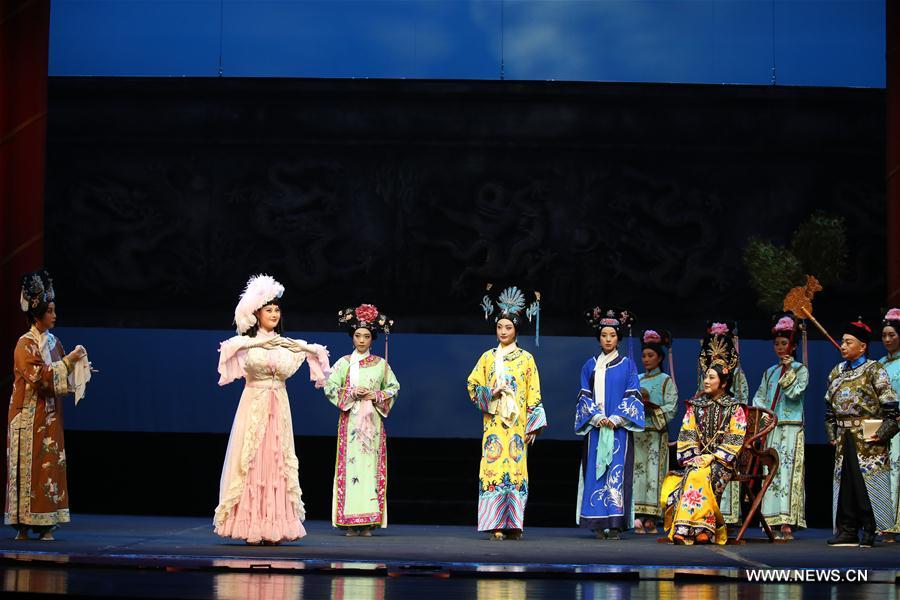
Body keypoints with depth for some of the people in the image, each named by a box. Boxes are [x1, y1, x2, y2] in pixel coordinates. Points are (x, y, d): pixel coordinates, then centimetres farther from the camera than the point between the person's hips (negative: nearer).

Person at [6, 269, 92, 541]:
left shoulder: (54, 342, 11)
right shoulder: (25, 344, -8)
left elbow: (62, 380, 15)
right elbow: (40, 376, -19)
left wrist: (80, 370, -2)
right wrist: (69, 360, -17)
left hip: (50, 416, 6)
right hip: (29, 416, -6)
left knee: (51, 464, 1)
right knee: (28, 465, -4)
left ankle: (46, 524, 3)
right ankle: (23, 525, 0)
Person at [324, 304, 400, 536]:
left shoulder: (380, 364, 10)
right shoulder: (344, 363, 7)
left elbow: (394, 387, 12)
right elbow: (330, 387, 2)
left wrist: (376, 396, -5)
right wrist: (351, 394, -11)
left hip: (372, 421, 1)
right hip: (350, 420, -1)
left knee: (371, 465, -4)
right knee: (350, 463, -7)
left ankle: (368, 521, -2)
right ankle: (350, 520, -5)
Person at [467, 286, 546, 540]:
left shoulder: (526, 358, 7)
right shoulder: (488, 357, 11)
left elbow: (534, 394, 5)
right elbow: (473, 385, 10)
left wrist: (533, 426, -1)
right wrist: (491, 392, -10)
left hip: (517, 422, -1)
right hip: (493, 422, 1)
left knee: (515, 468, -5)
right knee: (494, 467, -8)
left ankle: (513, 524, 0)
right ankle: (496, 525, -8)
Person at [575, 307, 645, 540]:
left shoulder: (627, 365, 6)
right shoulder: (590, 366, 11)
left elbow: (632, 396, 1)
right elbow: (585, 396, 6)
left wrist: (615, 419, -11)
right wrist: (597, 417, -9)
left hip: (619, 428, -2)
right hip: (595, 428, 2)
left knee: (617, 471, -7)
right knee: (596, 471, -3)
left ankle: (615, 524, -8)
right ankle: (599, 524, -1)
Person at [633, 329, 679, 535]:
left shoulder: (666, 381, 4)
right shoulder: (636, 380, 17)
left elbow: (671, 409, -5)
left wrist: (649, 405, -16)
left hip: (656, 434, -4)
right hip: (636, 433, 4)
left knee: (654, 472, -8)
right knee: (637, 471, -5)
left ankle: (651, 519, -7)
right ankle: (638, 516, -7)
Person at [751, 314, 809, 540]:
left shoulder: (800, 370, 4)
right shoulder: (770, 372, 19)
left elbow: (793, 393, -8)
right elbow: (759, 397, 16)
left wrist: (789, 369, -7)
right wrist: (762, 411, -3)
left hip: (791, 428, -5)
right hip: (771, 429, 5)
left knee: (787, 471, -13)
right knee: (771, 472, -1)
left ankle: (787, 525, -17)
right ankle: (774, 522, -1)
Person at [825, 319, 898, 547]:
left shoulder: (874, 370, -3)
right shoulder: (837, 372, 14)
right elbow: (830, 407, 20)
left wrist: (881, 434, -16)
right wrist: (832, 434, 11)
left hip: (867, 439, -6)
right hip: (844, 440, 6)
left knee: (867, 481, -7)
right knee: (844, 481, 5)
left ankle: (869, 531, -2)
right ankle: (848, 531, 10)